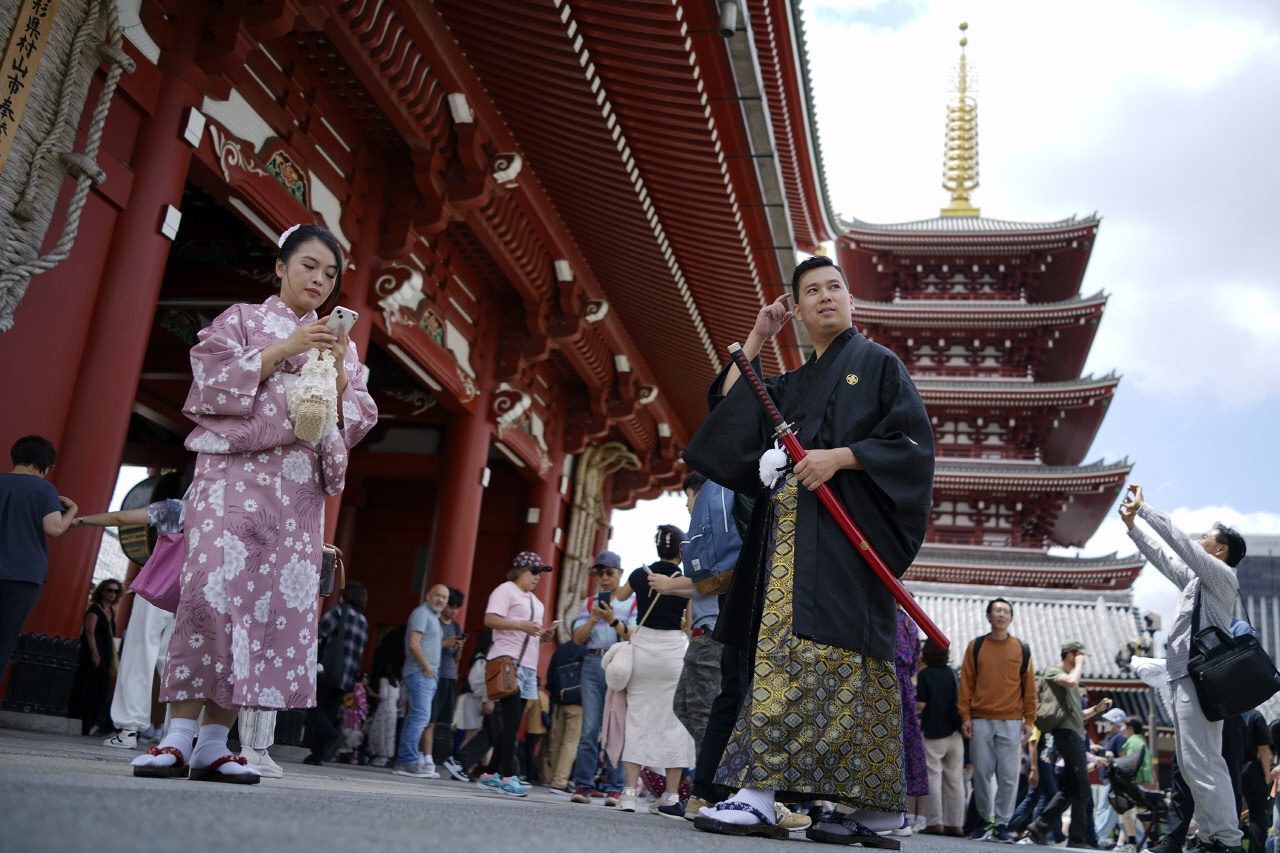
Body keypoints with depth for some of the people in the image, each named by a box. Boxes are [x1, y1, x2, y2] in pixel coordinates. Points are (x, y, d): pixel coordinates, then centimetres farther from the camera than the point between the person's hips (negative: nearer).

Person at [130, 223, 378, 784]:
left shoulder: (340, 343, 23)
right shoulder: (241, 320, 14)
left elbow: (357, 422, 17)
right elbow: (213, 384, -1)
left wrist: (339, 374, -1)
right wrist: (283, 350, -8)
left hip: (301, 485, 3)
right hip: (235, 470, -3)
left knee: (277, 601, -7)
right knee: (213, 586, -19)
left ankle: (214, 744, -4)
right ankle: (178, 737, -15)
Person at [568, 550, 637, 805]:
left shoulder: (633, 602, 9)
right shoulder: (590, 603, 18)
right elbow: (578, 638, 9)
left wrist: (613, 620, -17)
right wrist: (594, 618, -7)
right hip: (593, 663, 2)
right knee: (590, 728, -3)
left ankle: (614, 787, -1)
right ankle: (583, 784, 0)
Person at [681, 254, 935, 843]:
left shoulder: (878, 364, 10)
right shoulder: (790, 385, 27)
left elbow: (913, 442, -1)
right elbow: (729, 408, 18)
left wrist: (838, 457, -13)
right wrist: (755, 338, 19)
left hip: (844, 528, -6)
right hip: (789, 536, 6)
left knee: (803, 649, -18)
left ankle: (761, 793, -24)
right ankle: (850, 810, 0)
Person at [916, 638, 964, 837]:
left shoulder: (924, 674, -9)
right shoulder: (952, 673, 6)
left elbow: (920, 704, -13)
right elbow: (959, 700, 14)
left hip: (933, 733, -5)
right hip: (954, 731, 5)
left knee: (933, 777, -1)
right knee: (954, 779, 7)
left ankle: (935, 822, -4)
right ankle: (954, 823, 10)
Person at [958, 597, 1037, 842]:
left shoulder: (1022, 649, 8)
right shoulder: (975, 646, 7)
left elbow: (1029, 687, 8)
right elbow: (966, 683, 6)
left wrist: (1029, 721, 2)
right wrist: (966, 716, -1)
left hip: (1012, 723, 0)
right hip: (981, 722, 0)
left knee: (1009, 775, -2)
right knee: (981, 773, 2)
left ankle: (1002, 823, 8)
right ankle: (986, 820, 15)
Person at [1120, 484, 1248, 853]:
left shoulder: (1221, 574, -2)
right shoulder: (1194, 578, 21)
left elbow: (1179, 541, -10)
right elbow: (1161, 557, 29)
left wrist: (1144, 508, -3)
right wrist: (1132, 525, 25)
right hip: (1186, 677, 10)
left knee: (1199, 762, -13)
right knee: (1195, 763, 11)